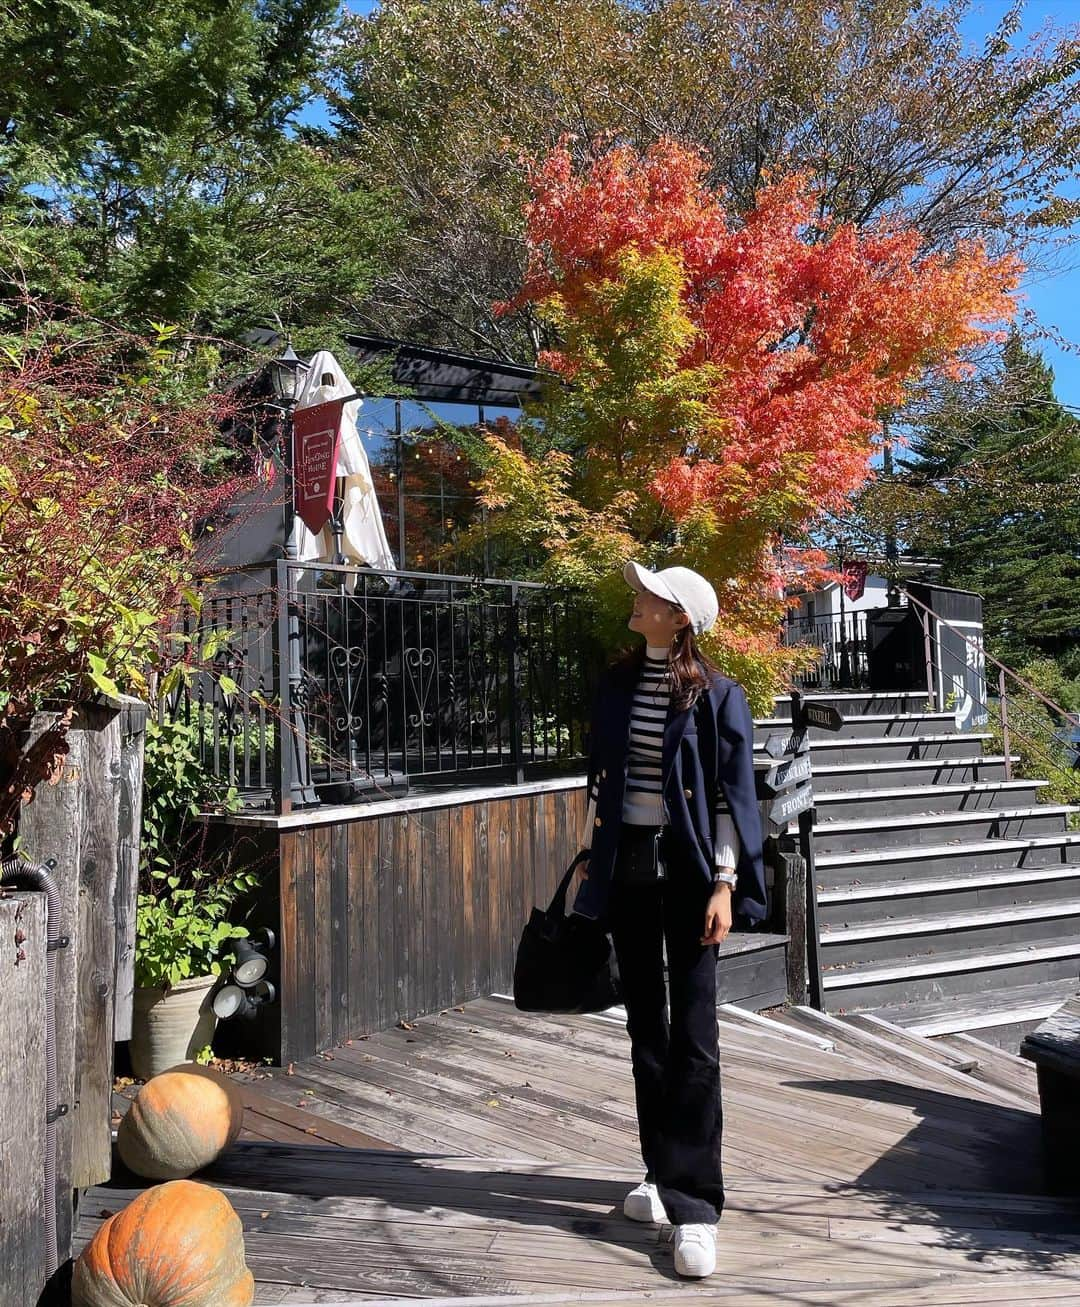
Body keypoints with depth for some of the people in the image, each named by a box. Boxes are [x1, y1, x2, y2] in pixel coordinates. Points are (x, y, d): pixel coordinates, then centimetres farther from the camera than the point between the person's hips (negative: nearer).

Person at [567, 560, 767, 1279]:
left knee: (693, 1032, -5)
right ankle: (663, 1173, 25)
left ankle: (695, 1203, 0)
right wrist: (589, 858, 13)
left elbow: (732, 796, -7)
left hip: (685, 866, -5)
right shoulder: (617, 685, 8)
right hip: (626, 862, 5)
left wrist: (724, 884, -13)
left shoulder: (716, 696, -6)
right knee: (645, 1023, 12)